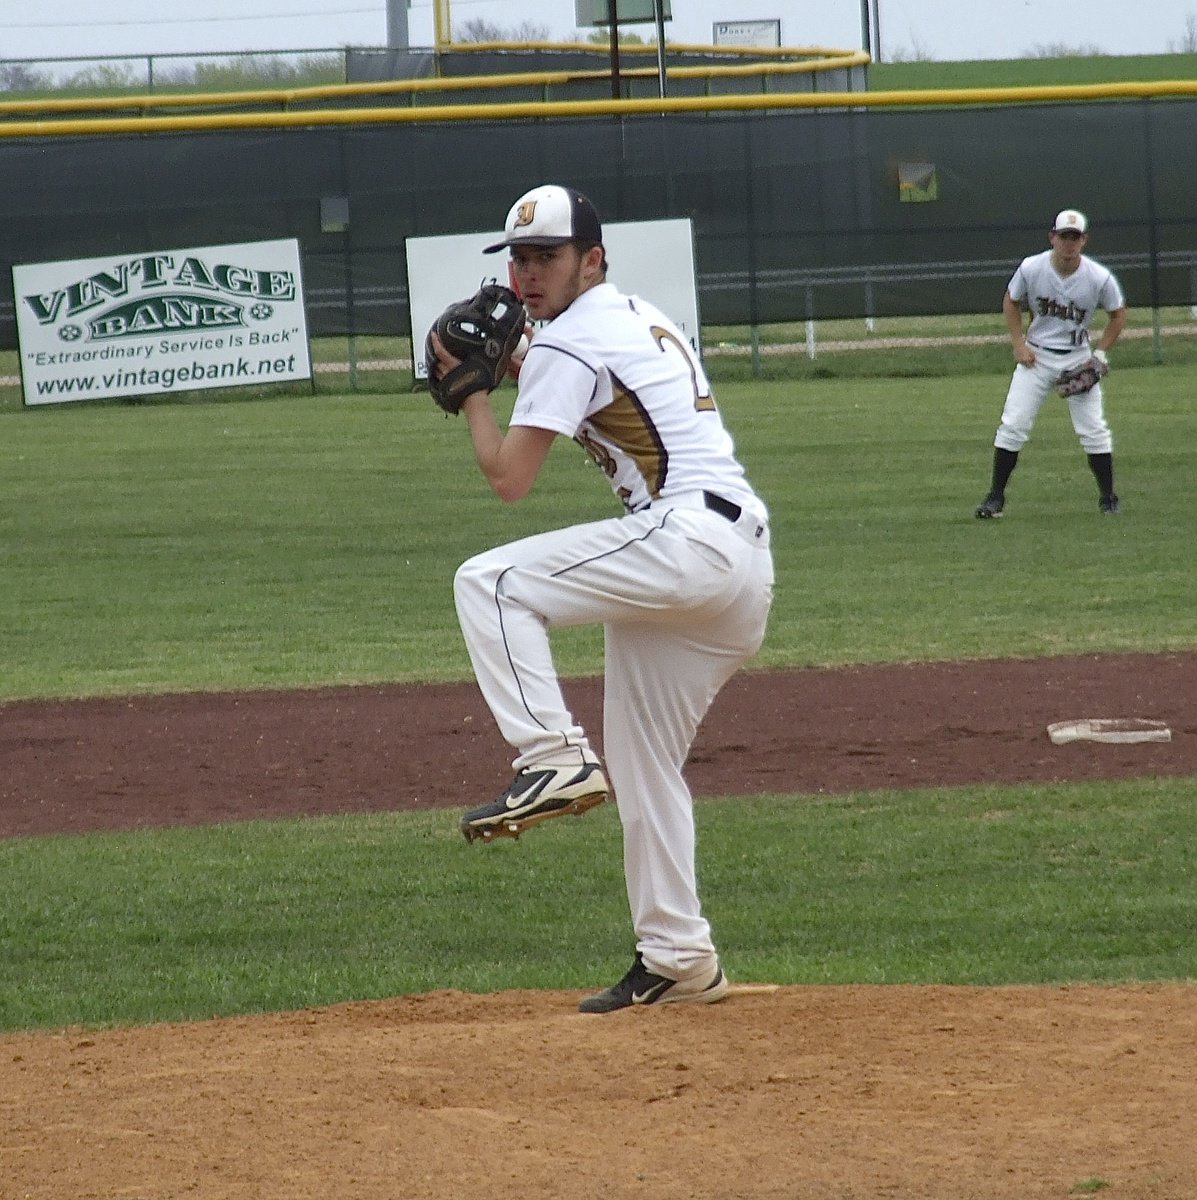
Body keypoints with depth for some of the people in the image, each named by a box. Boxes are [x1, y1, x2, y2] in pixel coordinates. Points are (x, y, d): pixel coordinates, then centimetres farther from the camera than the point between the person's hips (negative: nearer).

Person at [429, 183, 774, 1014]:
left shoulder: (570, 340, -5)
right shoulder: (644, 322, 24)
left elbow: (510, 478, -9)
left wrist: (472, 389, 6)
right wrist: (515, 369, 26)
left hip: (688, 537, -10)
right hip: (743, 563, 10)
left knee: (489, 583, -14)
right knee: (642, 762, 15)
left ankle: (554, 758, -22)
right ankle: (678, 960, 17)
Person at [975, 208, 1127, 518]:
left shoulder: (1099, 278, -15)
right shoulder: (1031, 268, -13)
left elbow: (1118, 314, 2)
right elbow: (1011, 302, 5)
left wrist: (1100, 354, -6)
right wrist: (1019, 344, -4)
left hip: (1078, 358, 0)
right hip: (1036, 356, 1)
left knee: (1093, 430, -4)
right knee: (1013, 425, -5)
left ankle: (1108, 498, 11)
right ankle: (996, 495, 3)